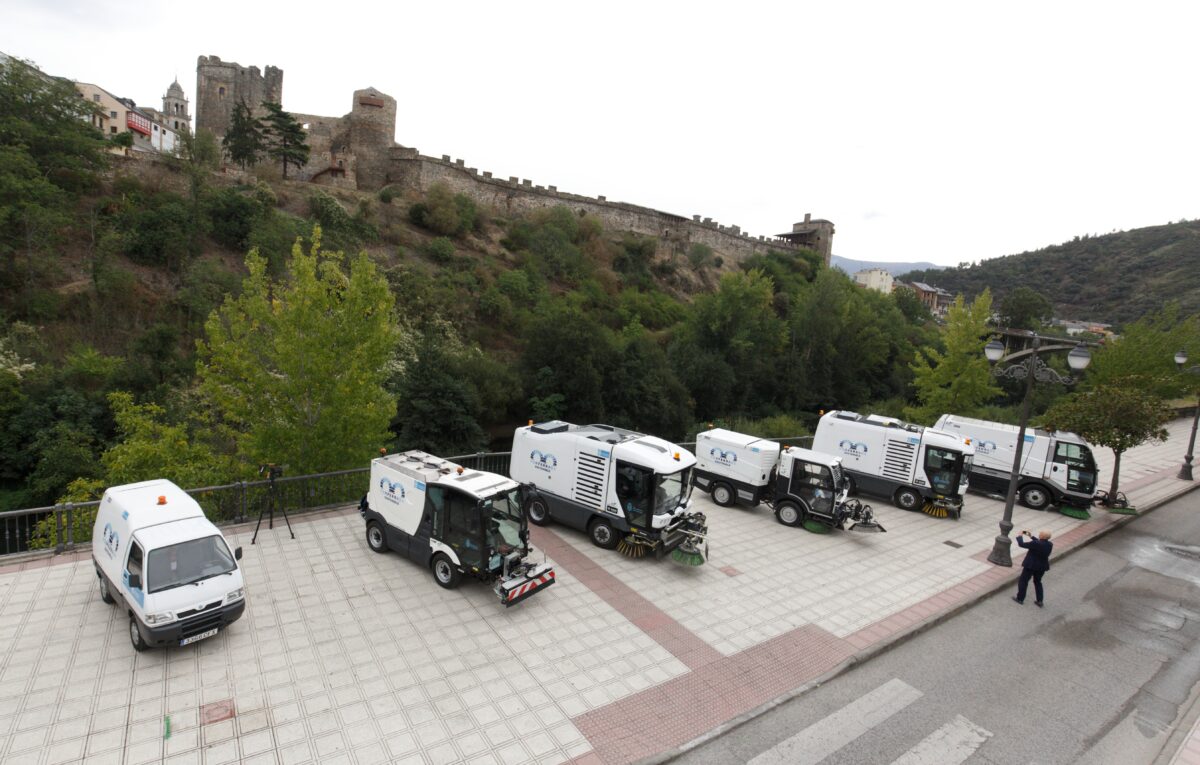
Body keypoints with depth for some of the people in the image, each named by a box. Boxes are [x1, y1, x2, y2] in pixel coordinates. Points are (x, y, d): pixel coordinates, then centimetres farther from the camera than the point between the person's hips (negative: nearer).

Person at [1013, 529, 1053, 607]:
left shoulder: (1035, 544, -30)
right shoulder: (1050, 544, -9)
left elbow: (1022, 544, -22)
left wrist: (1019, 536, -6)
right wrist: (1031, 536, 12)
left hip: (1030, 566, -6)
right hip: (1042, 567, 6)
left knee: (1023, 581, 12)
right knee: (1038, 582, 25)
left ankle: (1020, 598, 21)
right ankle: (1039, 601, 27)